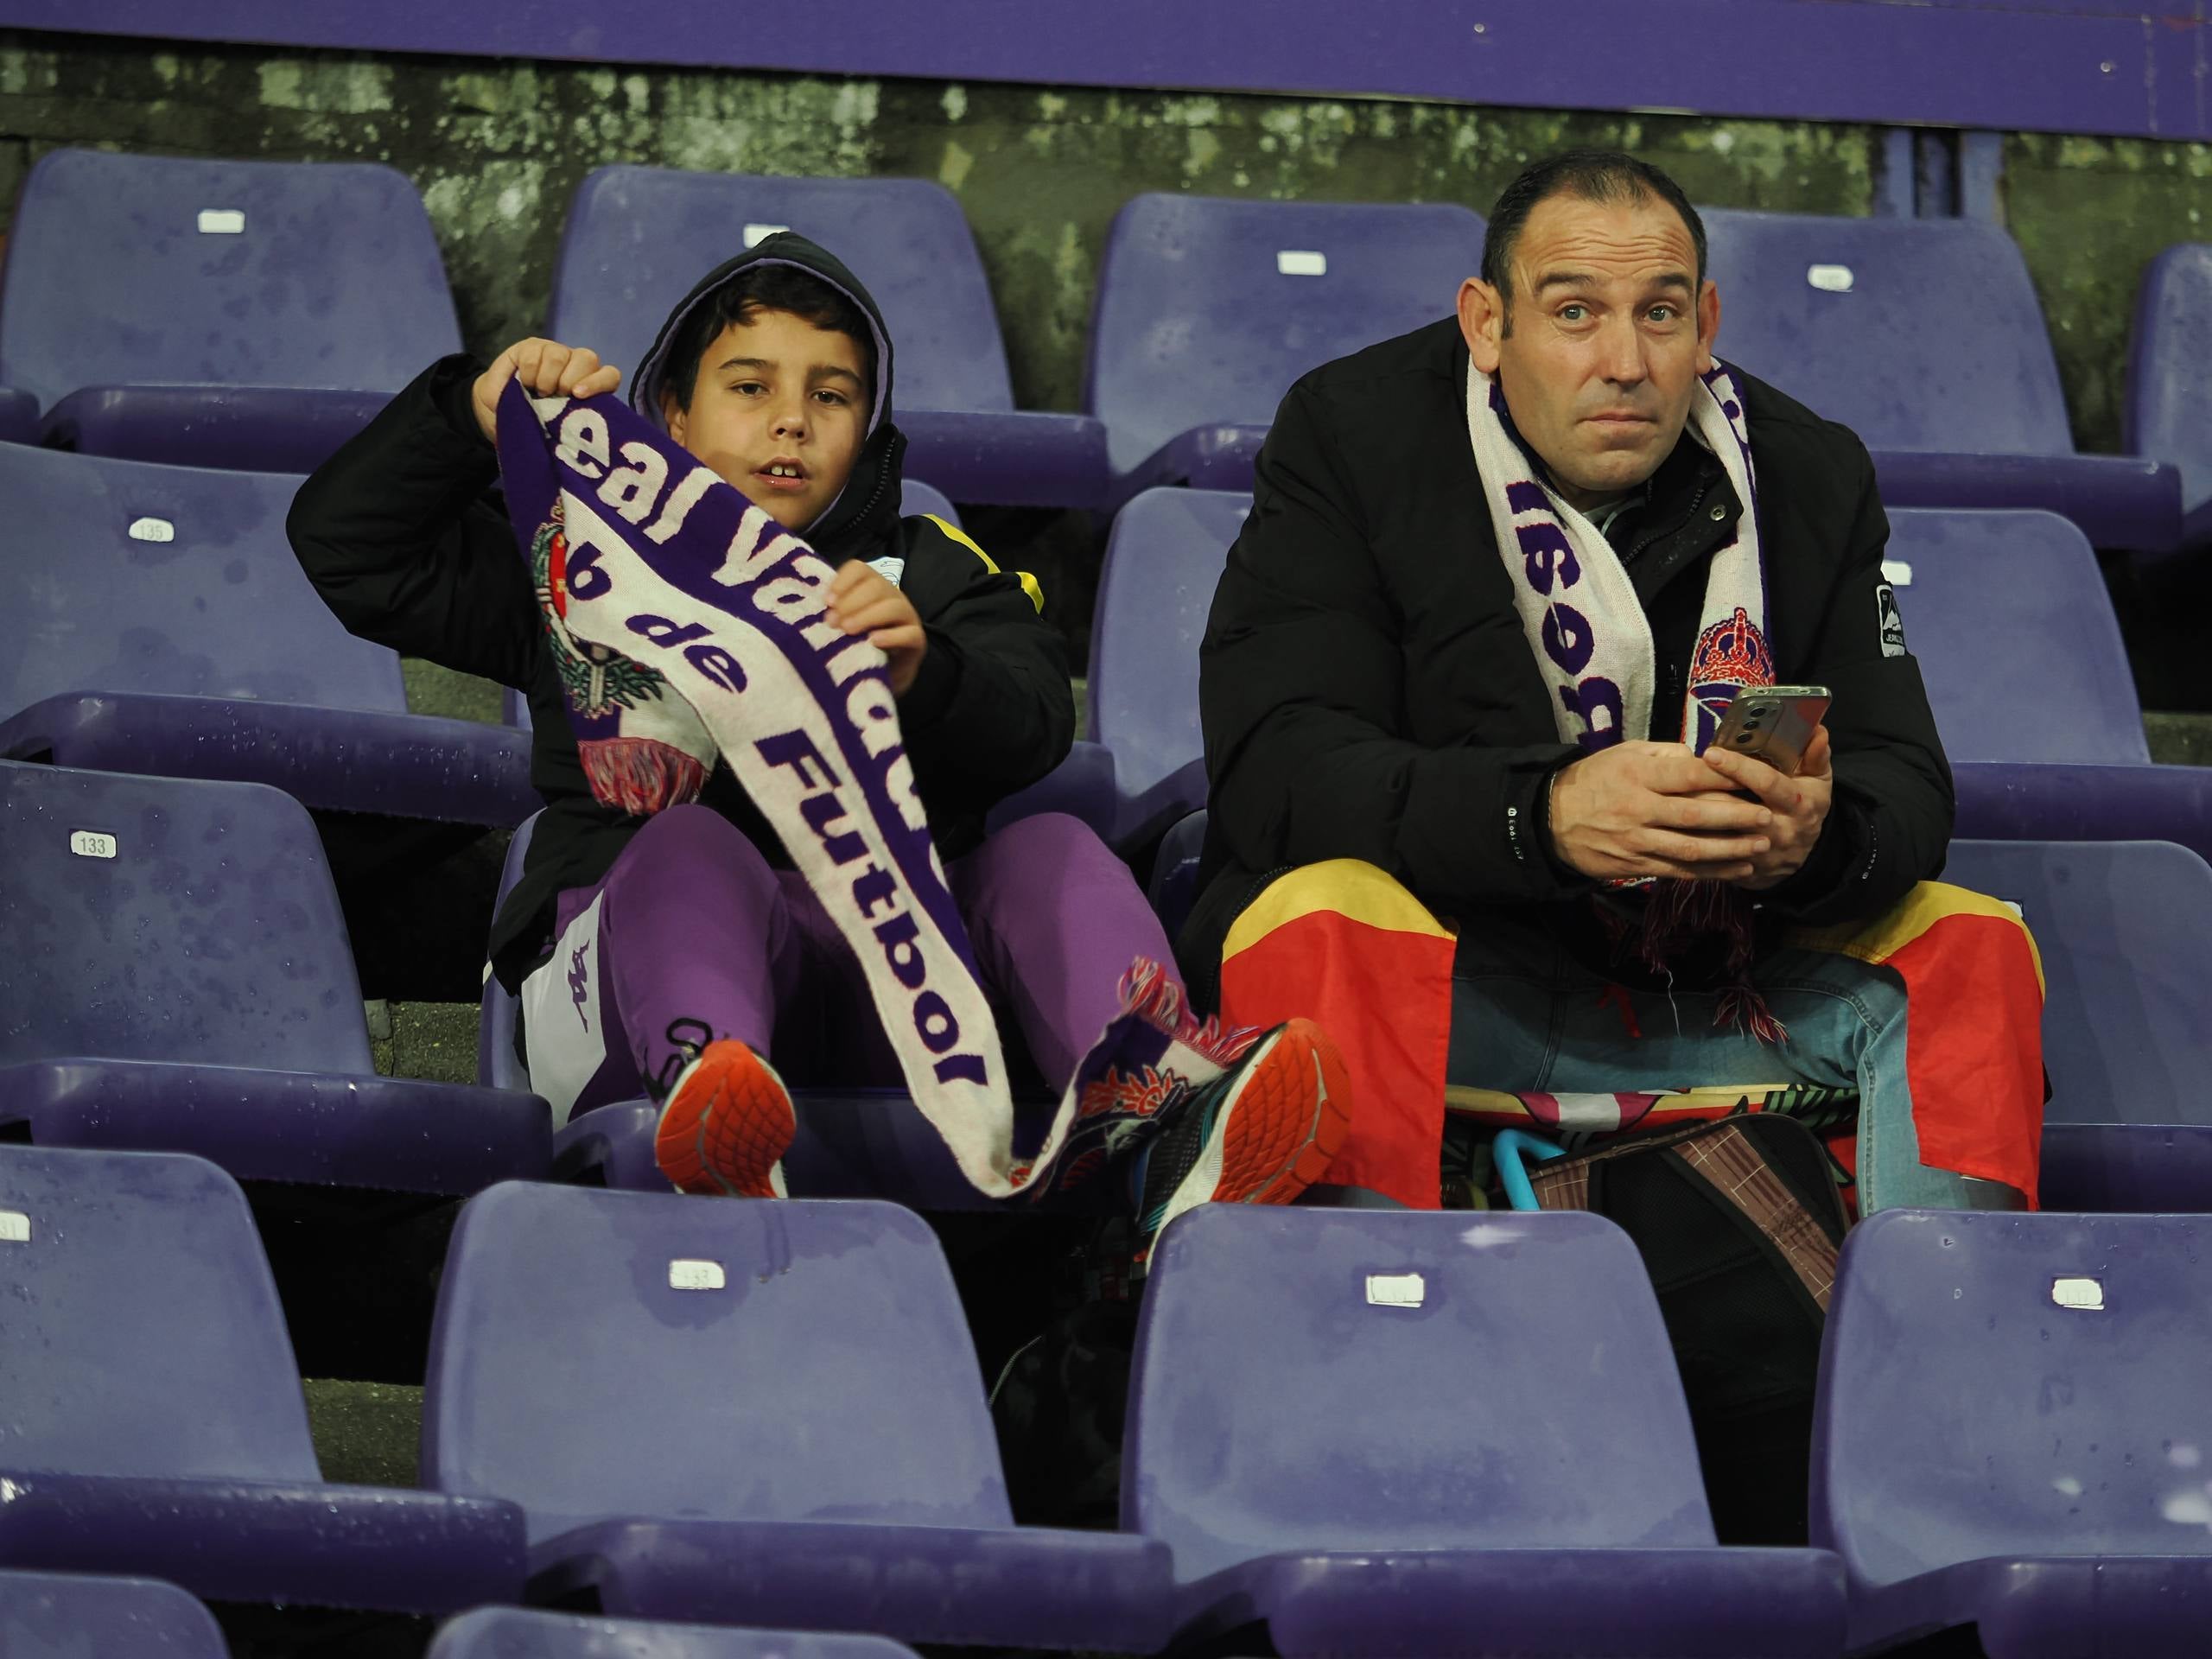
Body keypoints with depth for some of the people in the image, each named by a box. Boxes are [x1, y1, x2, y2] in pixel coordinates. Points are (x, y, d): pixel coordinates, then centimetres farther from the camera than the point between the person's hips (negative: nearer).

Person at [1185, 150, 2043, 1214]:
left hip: (1713, 996, 4)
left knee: (1972, 947, -14)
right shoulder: (1352, 437, -4)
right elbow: (1272, 766, -16)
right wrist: (1542, 816, -34)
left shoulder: (1808, 477, 6)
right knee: (1323, 926, -34)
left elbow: (1905, 789, 1)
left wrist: (1817, 840, -26)